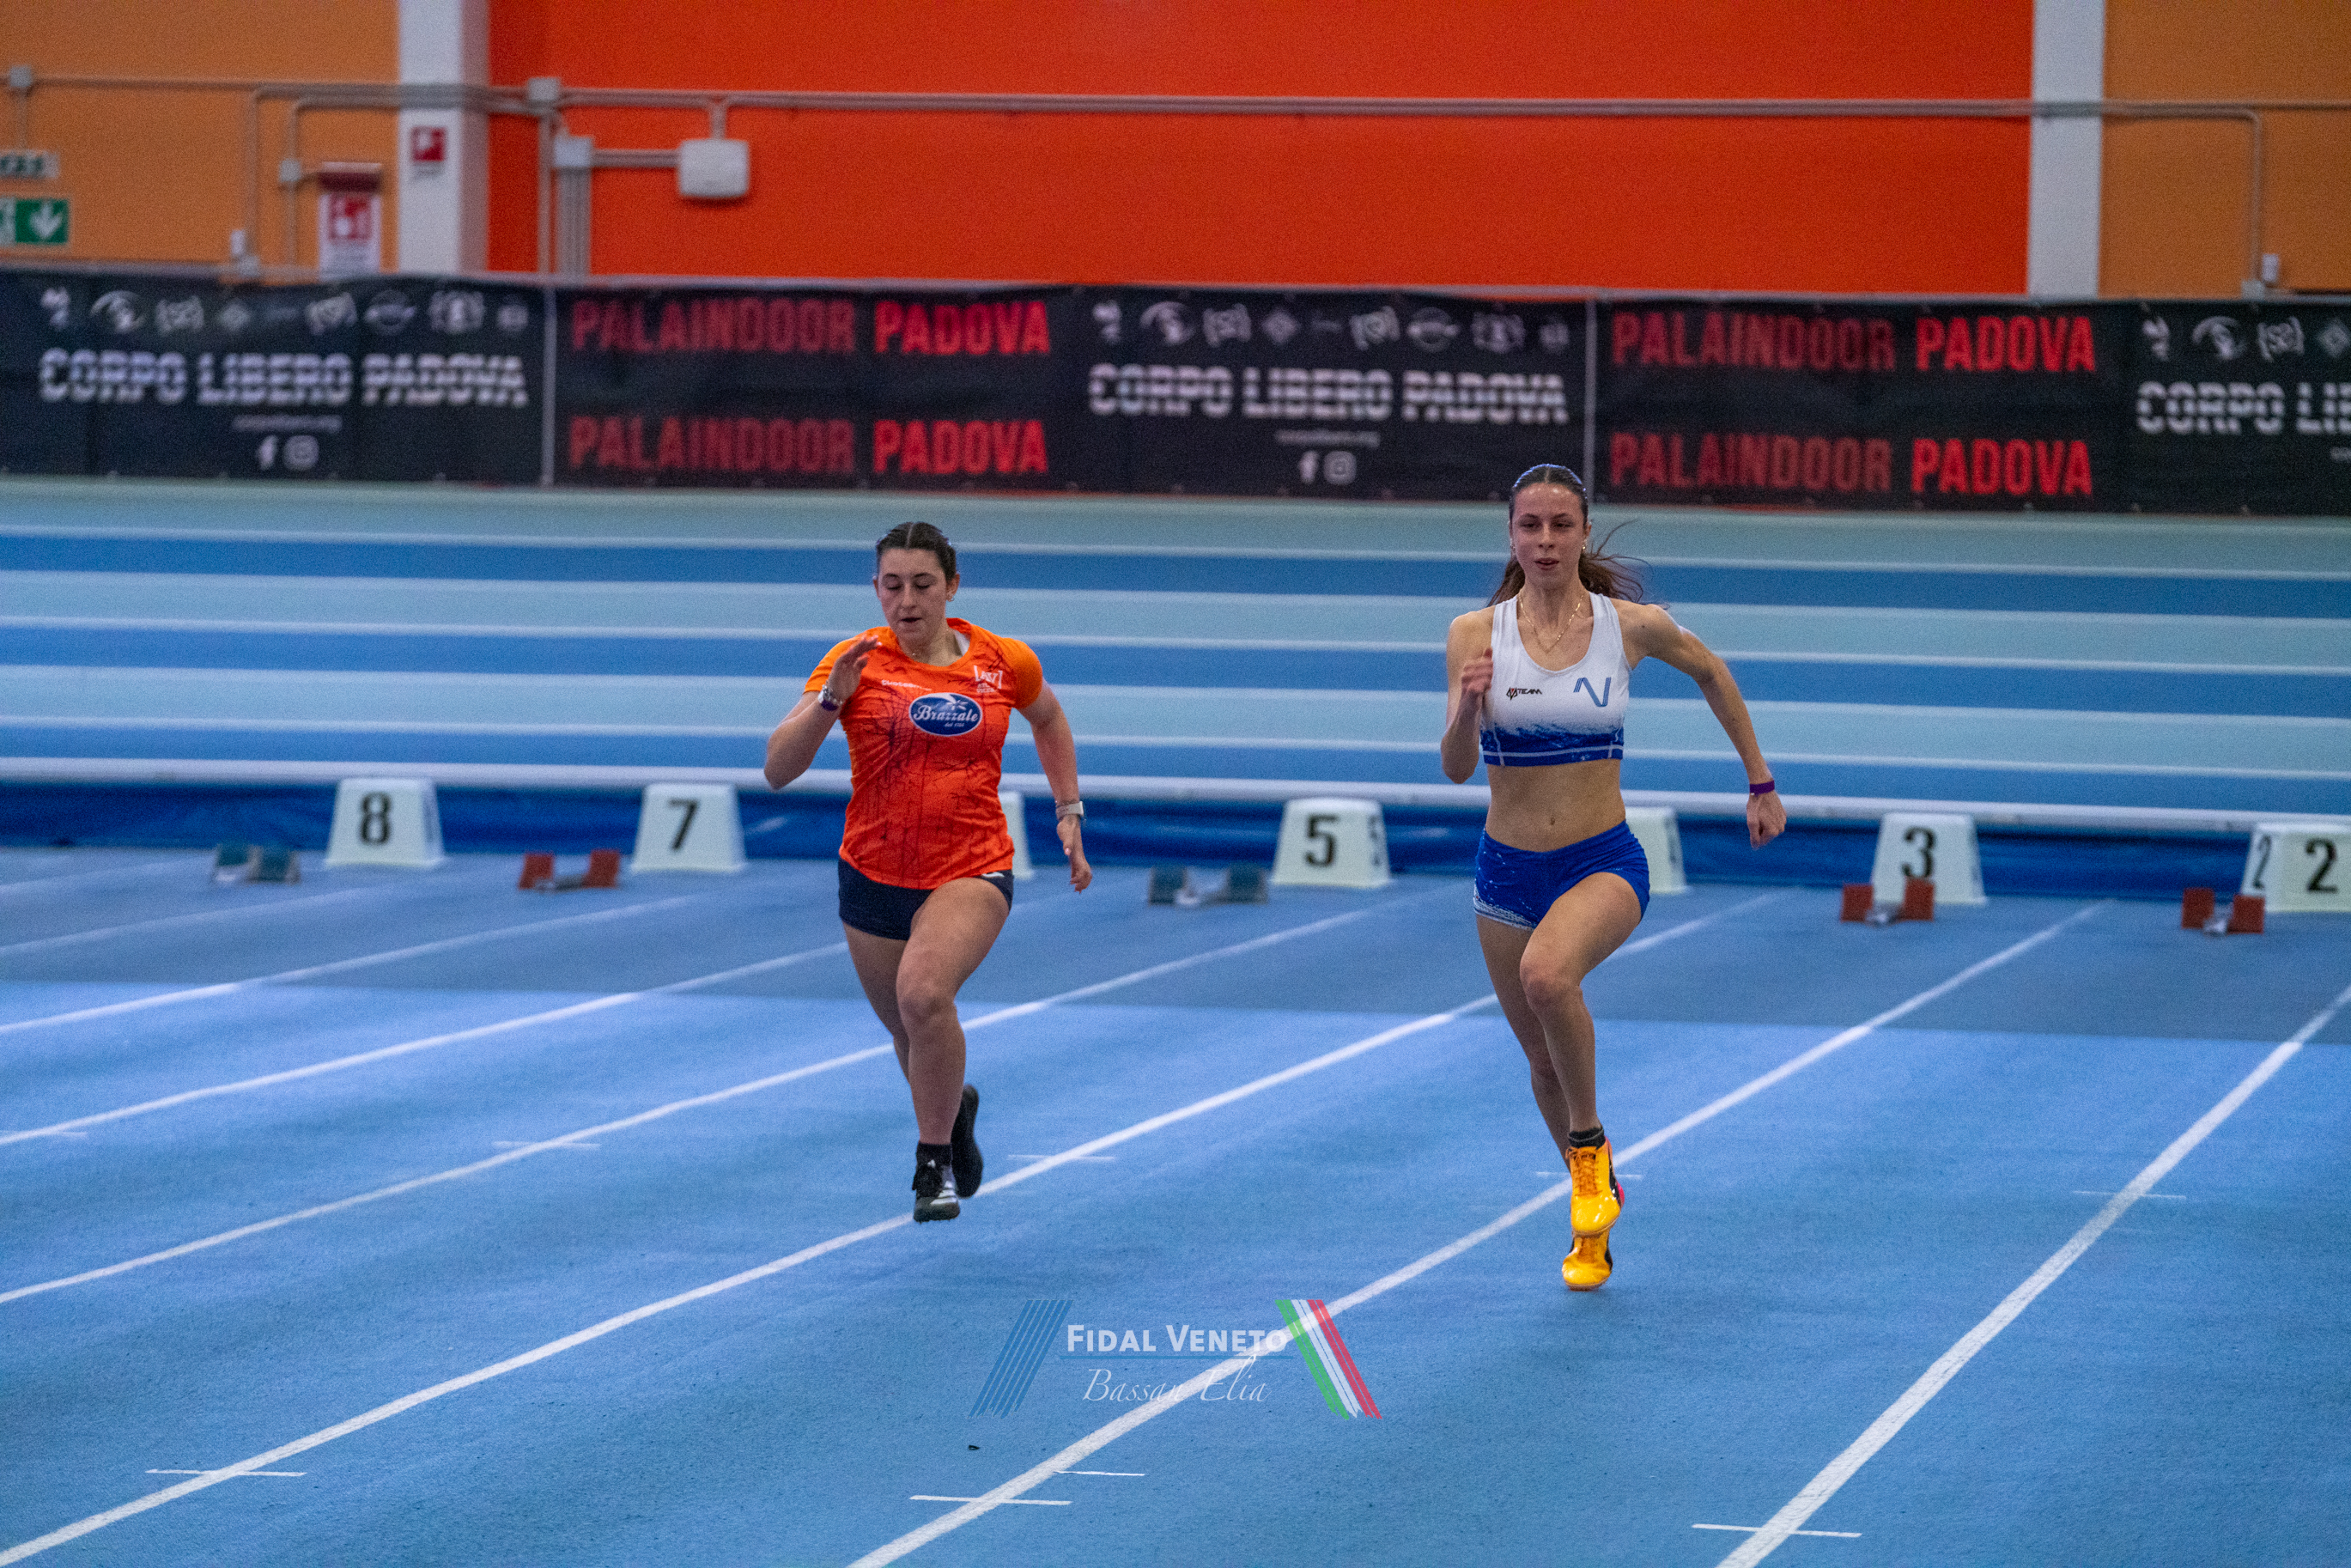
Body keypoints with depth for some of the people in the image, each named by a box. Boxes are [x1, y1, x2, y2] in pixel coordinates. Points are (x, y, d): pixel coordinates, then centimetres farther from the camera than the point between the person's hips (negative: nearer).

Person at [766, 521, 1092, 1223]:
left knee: (924, 992, -29)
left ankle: (934, 1161, -12)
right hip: (874, 876, 2)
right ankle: (954, 1106, 54)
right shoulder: (857, 660, -7)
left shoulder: (1005, 662, -2)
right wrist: (832, 699, -27)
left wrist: (1069, 811, 16)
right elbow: (778, 769, -14)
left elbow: (1049, 719, 22)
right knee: (912, 1033, 18)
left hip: (972, 872, -2)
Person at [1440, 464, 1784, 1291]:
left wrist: (1761, 784, 18)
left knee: (1547, 974, -34)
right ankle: (1596, 1204, 39)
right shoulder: (1476, 633, -6)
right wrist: (1467, 708, -30)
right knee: (1544, 1058, 13)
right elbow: (1457, 767, -9)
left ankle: (1590, 1140, -9)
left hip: (1603, 862, -3)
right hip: (1507, 867, 3)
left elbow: (1710, 671, 14)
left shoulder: (1633, 626, -7)